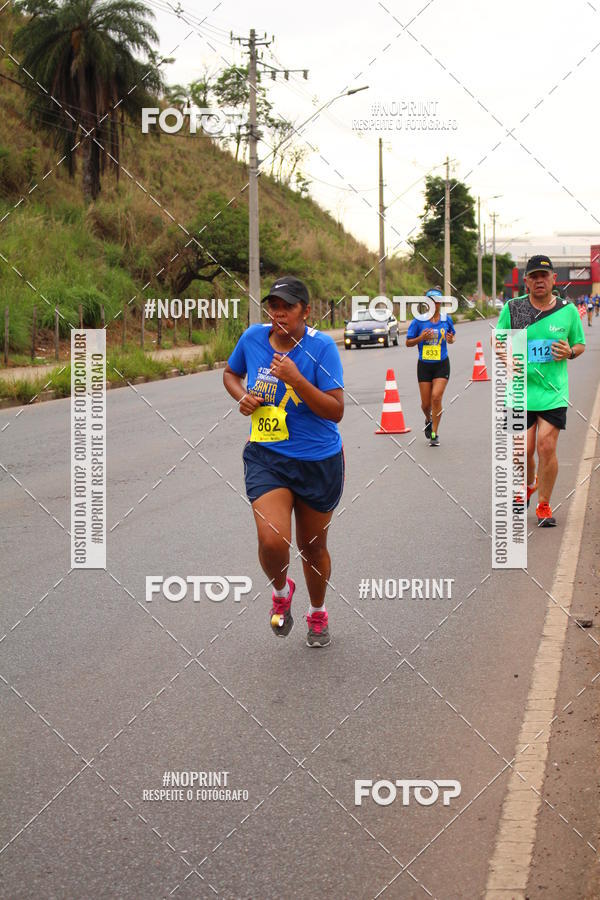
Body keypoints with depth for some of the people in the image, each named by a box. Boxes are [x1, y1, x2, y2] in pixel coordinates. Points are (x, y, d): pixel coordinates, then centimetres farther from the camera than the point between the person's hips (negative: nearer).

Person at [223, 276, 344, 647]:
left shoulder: (321, 346, -14)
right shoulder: (253, 337, -4)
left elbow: (336, 411, -18)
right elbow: (231, 373, 18)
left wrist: (296, 379, -29)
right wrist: (242, 395, -4)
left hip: (319, 462, -1)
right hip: (266, 457, 1)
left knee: (313, 547, 15)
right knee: (272, 540, -20)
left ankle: (318, 614, 43)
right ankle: (281, 591, 15)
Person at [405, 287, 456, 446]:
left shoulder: (447, 320, 2)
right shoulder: (419, 321, -4)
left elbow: (452, 336, 18)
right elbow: (408, 342, 1)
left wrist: (451, 340, -6)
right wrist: (421, 338, -18)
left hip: (442, 364, 0)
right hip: (424, 365, 0)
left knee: (436, 397, -16)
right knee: (425, 403, 5)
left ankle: (434, 434, -5)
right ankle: (428, 420, 42)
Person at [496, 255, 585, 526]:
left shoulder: (568, 310, 2)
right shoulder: (512, 308, 0)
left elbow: (580, 344, 14)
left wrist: (570, 352, -9)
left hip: (554, 392, 0)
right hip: (521, 389, 0)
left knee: (547, 446, -9)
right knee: (525, 449, 2)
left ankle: (544, 505, 6)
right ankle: (528, 486, 36)